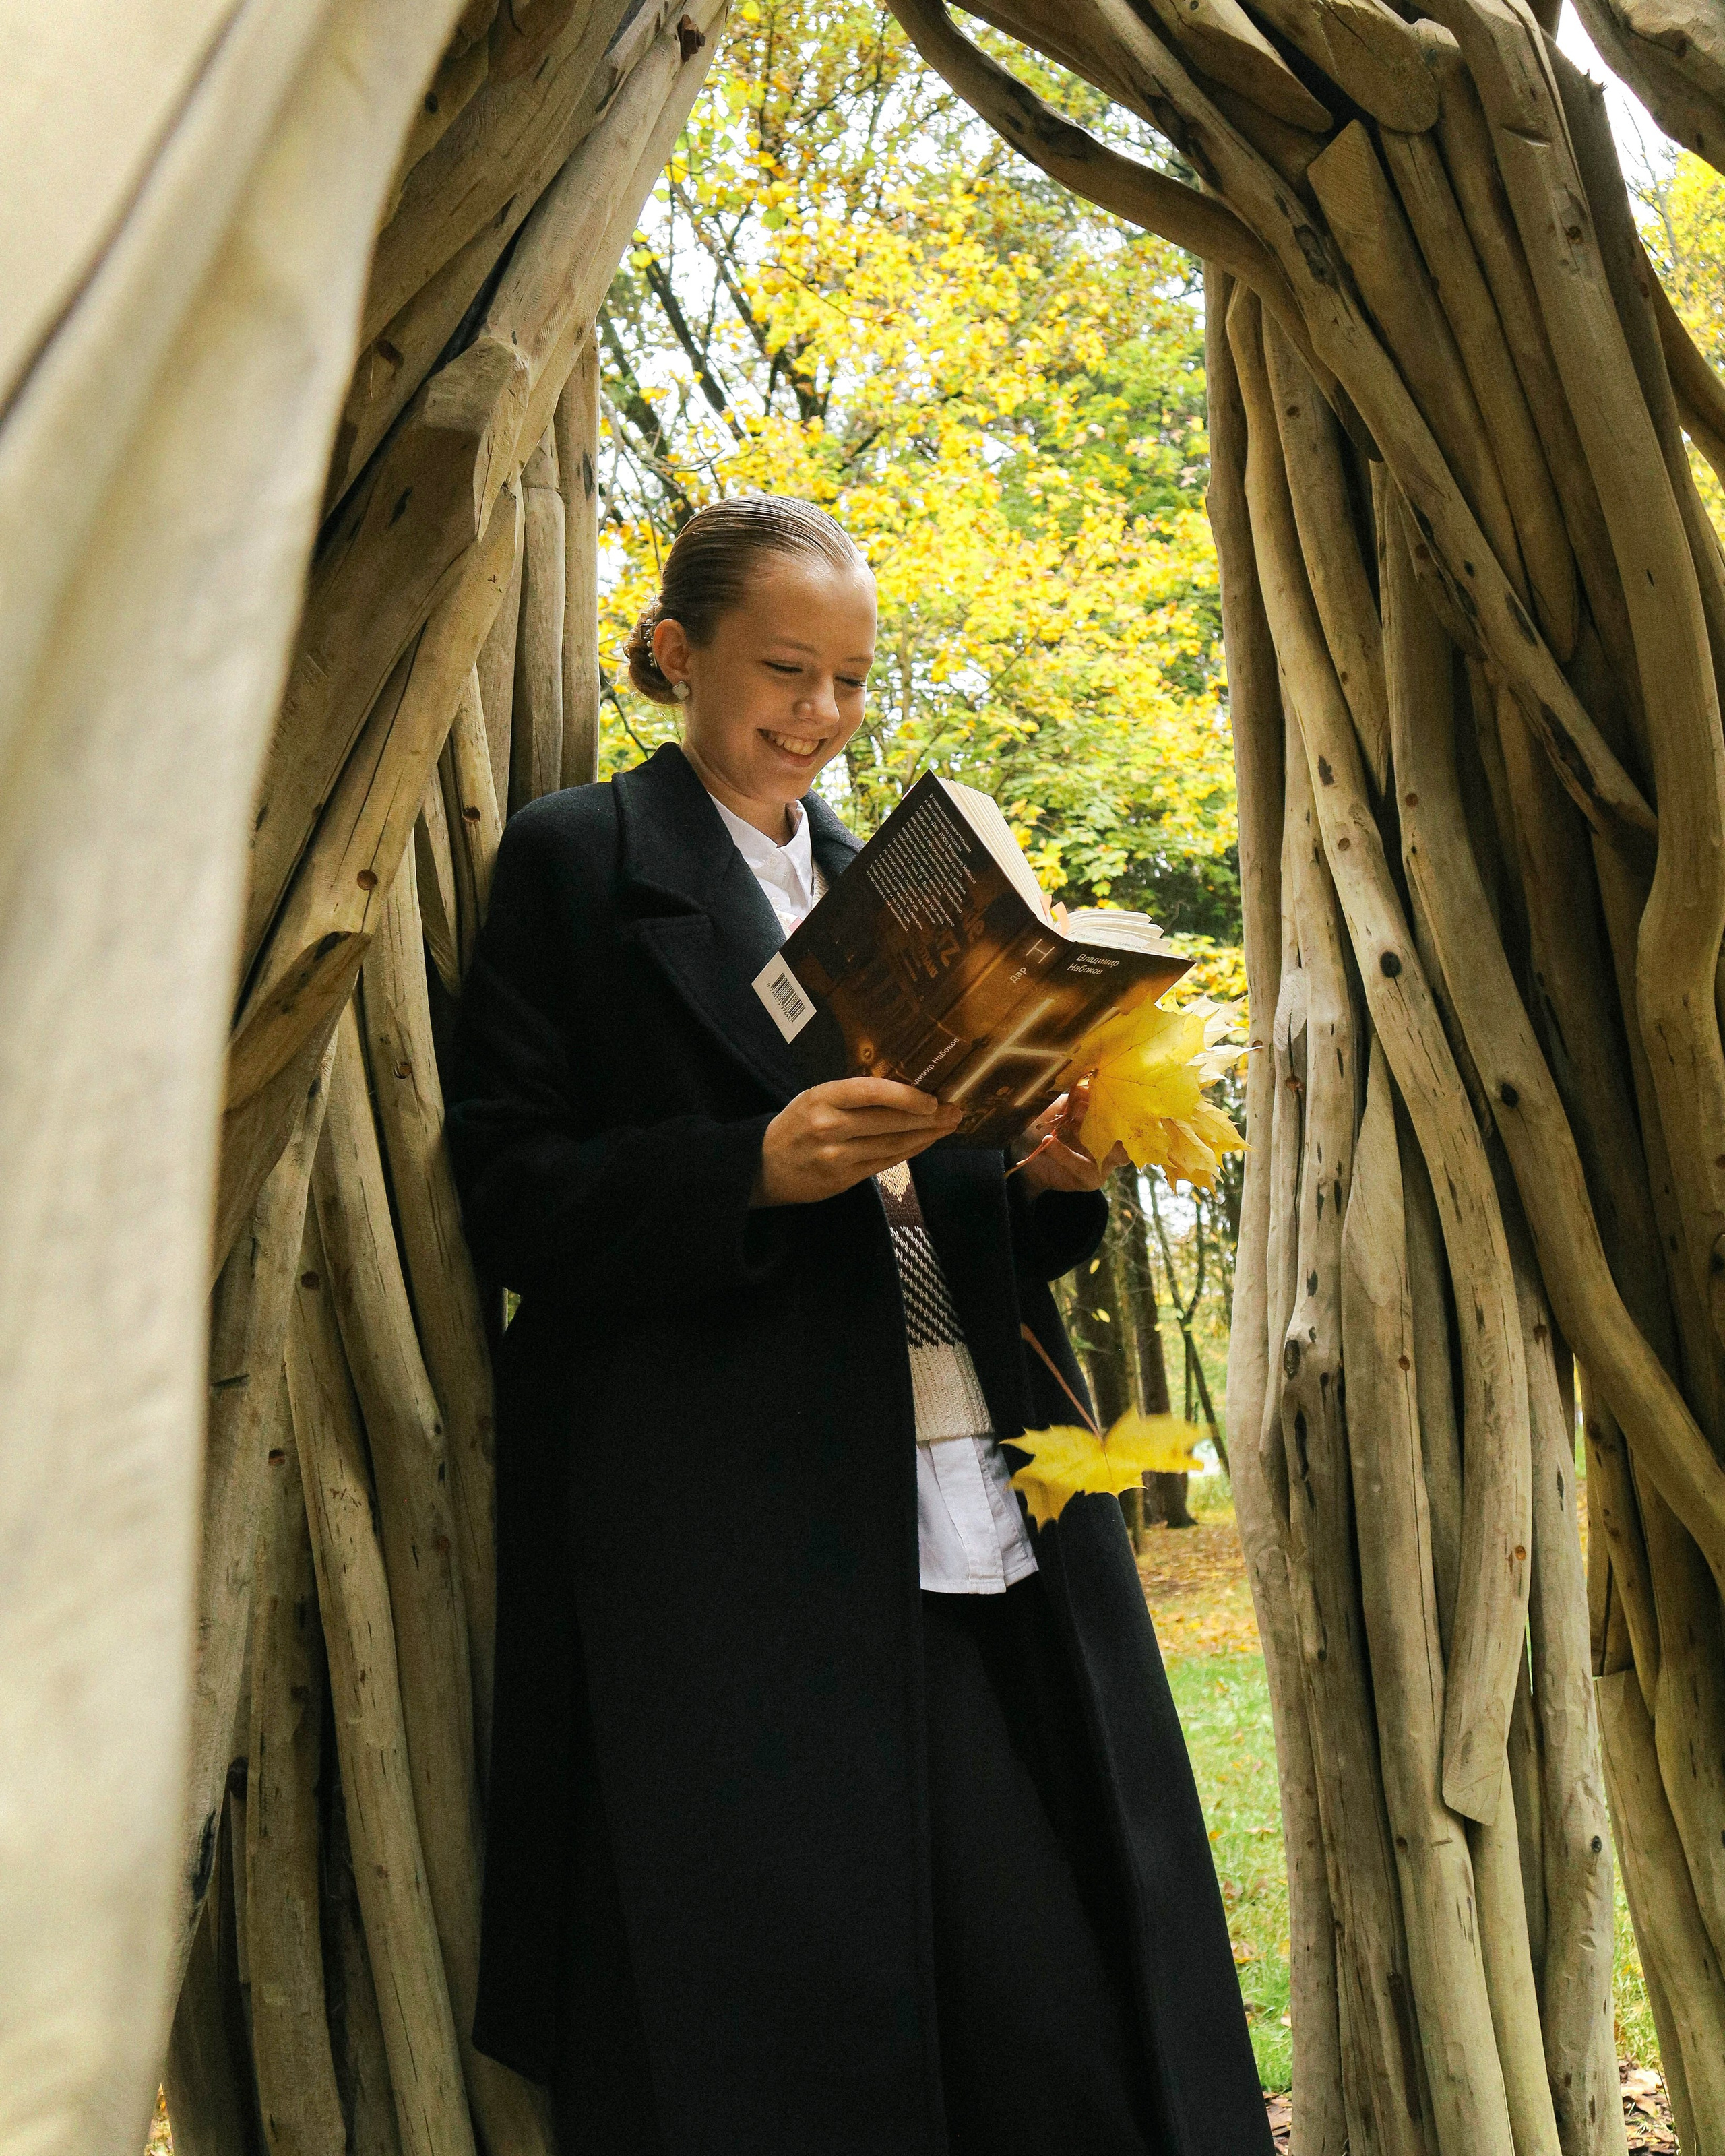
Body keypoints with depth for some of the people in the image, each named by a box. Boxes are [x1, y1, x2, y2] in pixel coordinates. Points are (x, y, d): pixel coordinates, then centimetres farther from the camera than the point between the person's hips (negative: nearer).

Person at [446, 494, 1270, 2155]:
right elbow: (508, 1193, -4)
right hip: (735, 1541, -5)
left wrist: (1053, 1177, 0)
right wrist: (757, 1168, -18)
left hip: (987, 1510, 5)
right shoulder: (576, 863, 5)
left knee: (1065, 2023, 0)